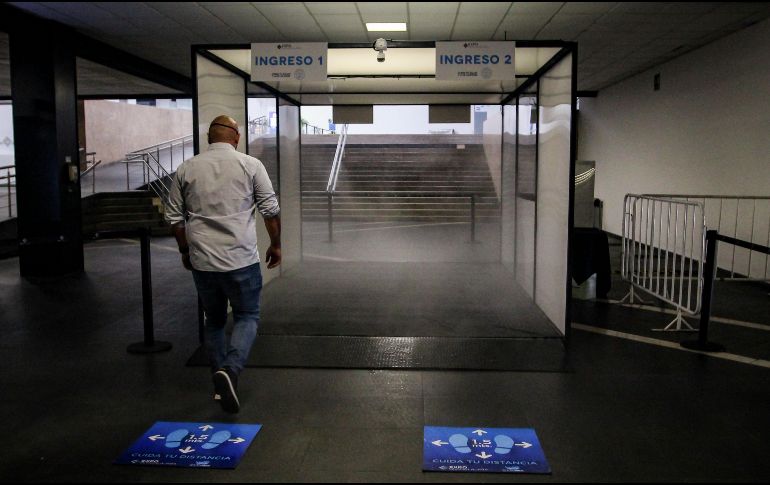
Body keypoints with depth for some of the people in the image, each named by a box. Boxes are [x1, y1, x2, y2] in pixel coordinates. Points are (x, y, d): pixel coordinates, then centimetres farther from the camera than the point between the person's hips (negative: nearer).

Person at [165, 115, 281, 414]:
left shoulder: (186, 169, 5)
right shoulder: (250, 165, -3)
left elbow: (175, 217, 9)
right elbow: (271, 210, -3)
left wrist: (185, 251, 22)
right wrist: (275, 245, 10)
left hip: (202, 262, 3)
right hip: (241, 260, -3)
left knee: (214, 321, 18)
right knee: (247, 317, 10)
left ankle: (220, 386, 23)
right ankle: (230, 371, -12)